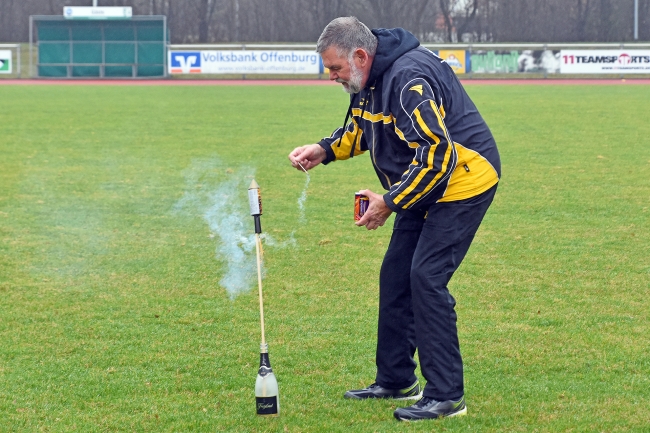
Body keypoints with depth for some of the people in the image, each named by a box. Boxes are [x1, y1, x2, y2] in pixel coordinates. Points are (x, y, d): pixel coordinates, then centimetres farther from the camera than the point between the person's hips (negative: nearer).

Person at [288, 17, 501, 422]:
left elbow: (436, 155, -31)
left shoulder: (409, 79, -28)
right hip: (422, 188, 11)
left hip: (462, 180, -11)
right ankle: (396, 380, 24)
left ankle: (447, 395, -12)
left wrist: (390, 203, -24)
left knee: (426, 278, -16)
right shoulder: (370, 79, 4)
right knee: (395, 276, 12)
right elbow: (362, 130, 22)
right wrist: (324, 150, 4)